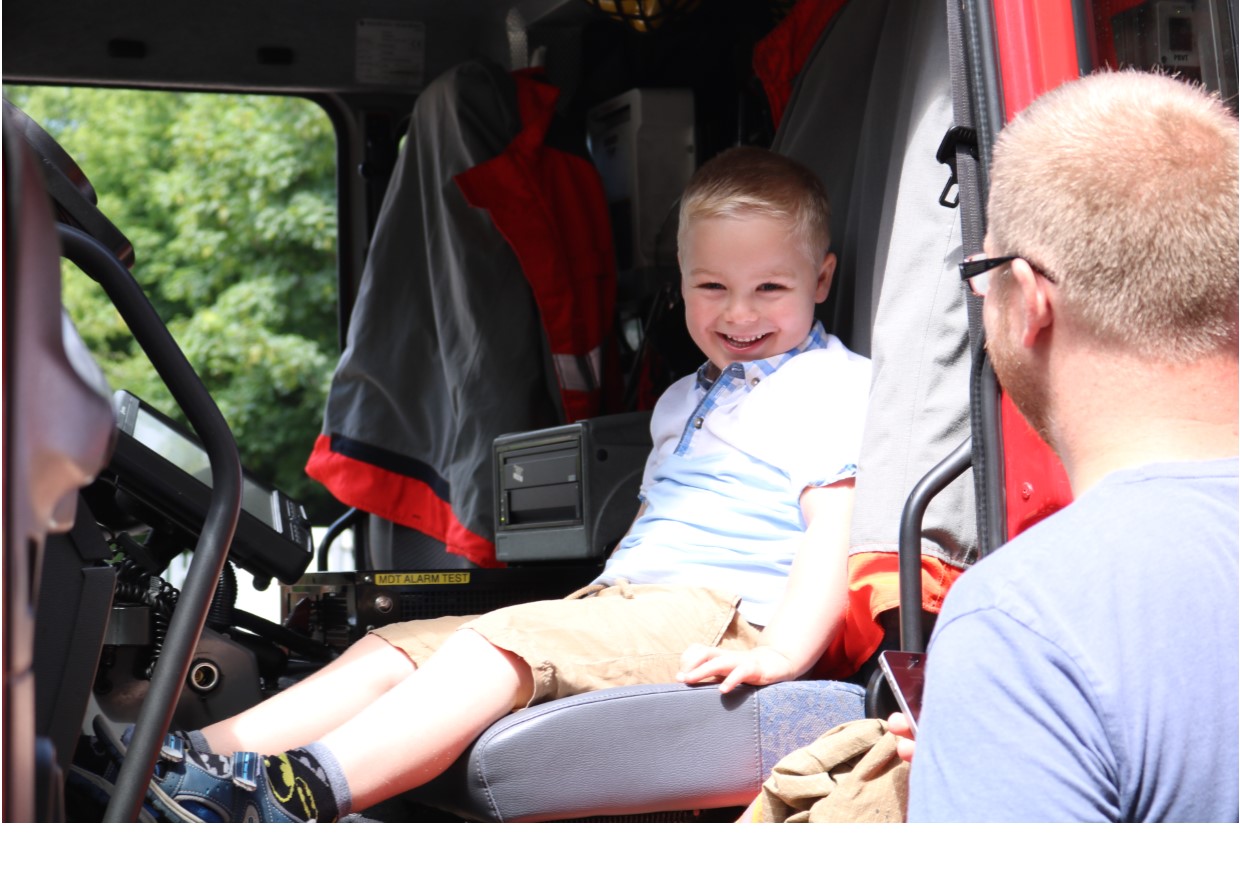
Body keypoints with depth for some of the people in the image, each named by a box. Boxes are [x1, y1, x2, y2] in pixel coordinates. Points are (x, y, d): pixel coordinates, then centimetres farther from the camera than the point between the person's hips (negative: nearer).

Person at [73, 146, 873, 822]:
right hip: (621, 602, 9)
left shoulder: (830, 384, 1)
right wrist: (600, 606, 17)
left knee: (504, 644, -31)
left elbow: (837, 531, -12)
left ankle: (308, 790, -50)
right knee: (397, 647, -6)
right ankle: (191, 765, -20)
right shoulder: (686, 399, 28)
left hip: (716, 616, -9)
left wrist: (782, 652, -26)